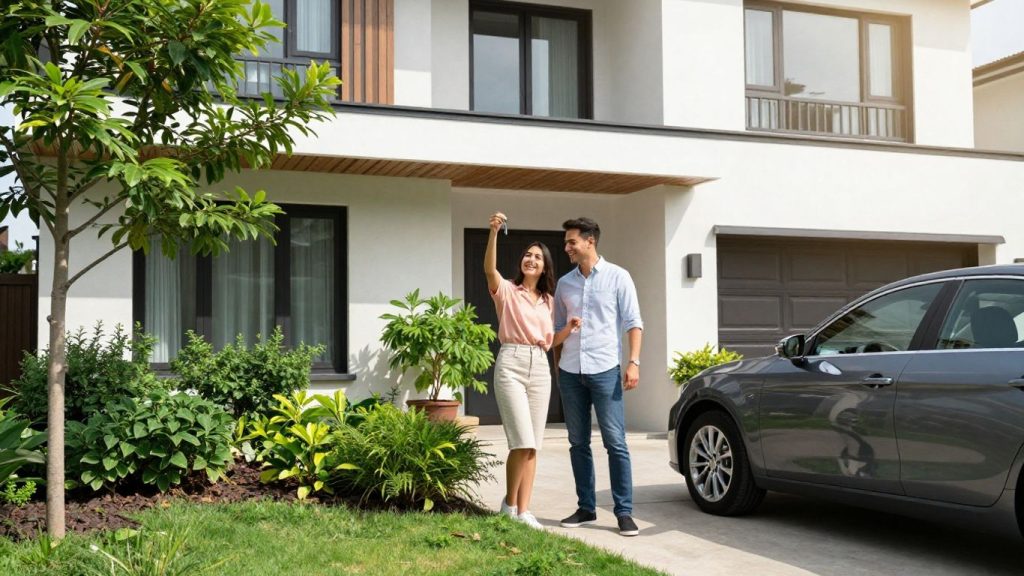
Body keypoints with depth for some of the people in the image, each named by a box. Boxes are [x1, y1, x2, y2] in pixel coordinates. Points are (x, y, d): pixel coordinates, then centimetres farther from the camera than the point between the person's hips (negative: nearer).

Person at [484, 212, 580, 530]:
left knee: (532, 444, 2)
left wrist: (569, 328, -1)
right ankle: (509, 503, 7)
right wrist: (494, 231, -30)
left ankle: (524, 510, 6)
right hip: (511, 364, -5)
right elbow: (489, 268, -18)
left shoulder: (548, 300, 18)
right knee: (523, 442, -13)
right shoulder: (507, 291, 3)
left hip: (540, 367, 5)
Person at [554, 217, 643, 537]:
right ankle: (586, 508, 17)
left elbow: (633, 322, -2)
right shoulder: (564, 283, 12)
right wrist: (556, 365, 12)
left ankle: (624, 512, -1)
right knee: (578, 443, 8)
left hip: (605, 370, -4)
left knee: (615, 443, -5)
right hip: (570, 372, 5)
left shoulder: (617, 277, 0)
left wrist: (633, 362, -11)